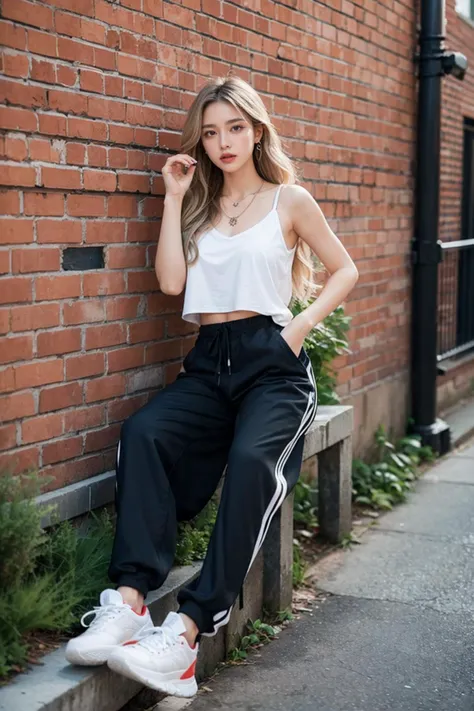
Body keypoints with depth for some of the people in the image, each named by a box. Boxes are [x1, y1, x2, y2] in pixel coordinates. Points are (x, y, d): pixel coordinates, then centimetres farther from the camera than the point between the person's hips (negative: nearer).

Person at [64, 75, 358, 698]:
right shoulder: (199, 204, 19)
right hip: (208, 362, 4)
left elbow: (345, 270, 14)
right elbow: (171, 280, 4)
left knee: (251, 458, -35)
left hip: (271, 361, -3)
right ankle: (129, 600, -38)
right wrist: (175, 199, 5)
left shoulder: (289, 200, 10)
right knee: (142, 432, -29)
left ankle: (188, 629, -41)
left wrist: (301, 325, 0)